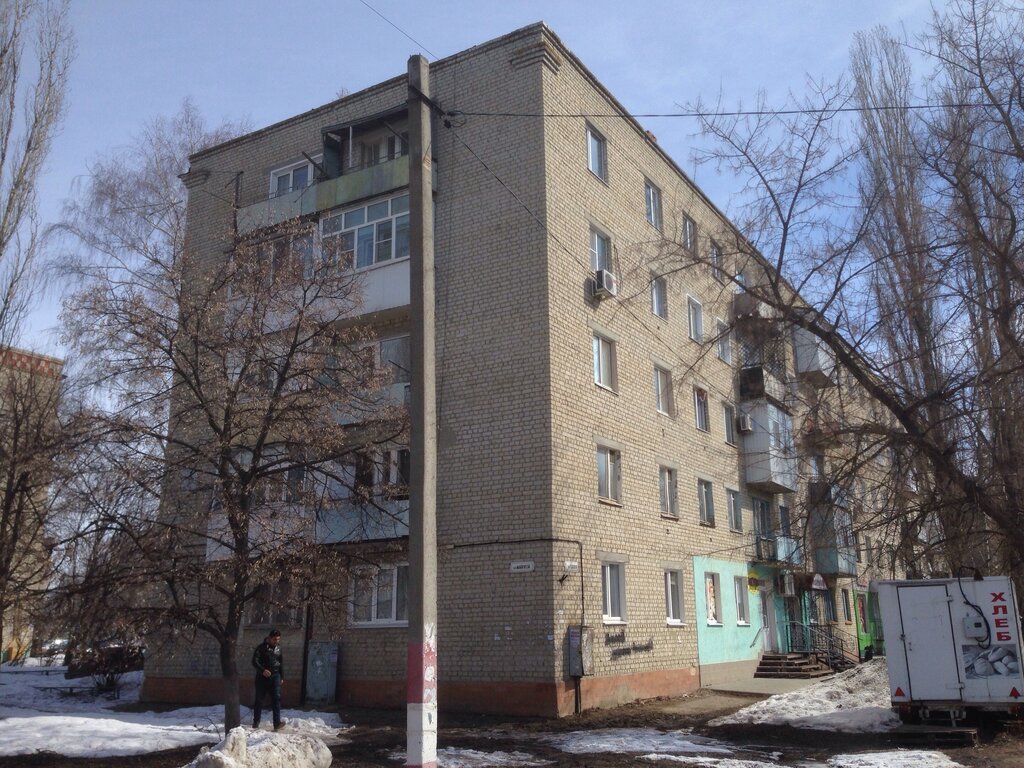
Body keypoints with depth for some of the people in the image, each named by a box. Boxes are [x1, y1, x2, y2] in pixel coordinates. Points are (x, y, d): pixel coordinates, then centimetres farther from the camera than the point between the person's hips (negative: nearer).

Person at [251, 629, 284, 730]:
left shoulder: (279, 648, 11)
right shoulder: (261, 647, -3)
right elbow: (255, 662, -9)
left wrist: (282, 677, 16)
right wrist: (262, 670, -23)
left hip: (275, 676, 3)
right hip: (262, 676, -3)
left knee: (276, 698, -9)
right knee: (259, 699, 5)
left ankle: (277, 723, -13)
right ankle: (256, 723, 20)